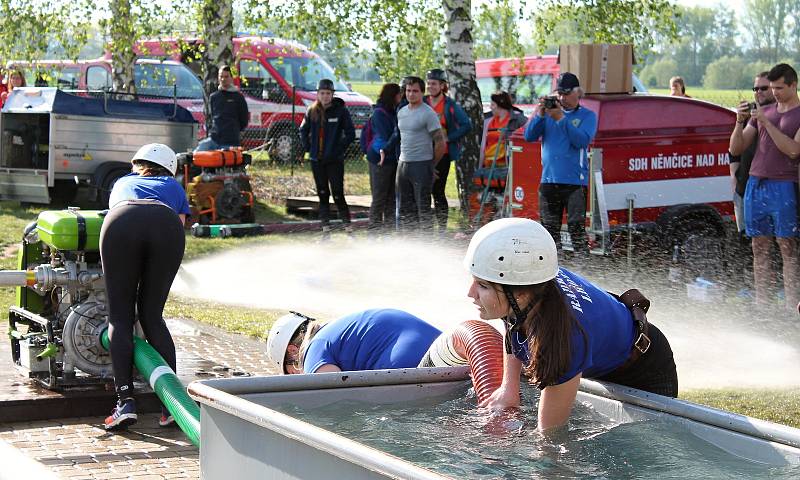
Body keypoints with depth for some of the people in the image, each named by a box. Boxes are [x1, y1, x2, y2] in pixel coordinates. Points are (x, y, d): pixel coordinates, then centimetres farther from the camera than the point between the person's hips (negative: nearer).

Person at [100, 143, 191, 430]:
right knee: (152, 316, 10)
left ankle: (125, 401, -9)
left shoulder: (122, 184, 43)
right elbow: (180, 224, 26)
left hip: (121, 224, 0)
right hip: (166, 226, 0)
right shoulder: (174, 188, 38)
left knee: (120, 318, 5)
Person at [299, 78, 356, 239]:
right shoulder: (312, 111, 5)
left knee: (338, 194, -8)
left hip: (335, 160, -4)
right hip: (316, 161, 4)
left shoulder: (340, 110, -6)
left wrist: (340, 149, -8)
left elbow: (350, 133, -3)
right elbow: (303, 131, 19)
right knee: (322, 194, 8)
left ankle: (347, 225, 1)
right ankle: (326, 228, 13)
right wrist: (308, 148, 9)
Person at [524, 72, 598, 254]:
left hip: (575, 181, -4)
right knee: (550, 227, 8)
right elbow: (529, 136, 4)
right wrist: (539, 115, -10)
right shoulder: (549, 112, 12)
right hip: (549, 179, 4)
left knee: (577, 228, -9)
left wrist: (561, 119, -18)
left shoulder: (587, 115, 4)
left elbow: (582, 140, -14)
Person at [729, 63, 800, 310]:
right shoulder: (763, 112, 15)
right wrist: (740, 122, -5)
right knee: (760, 247, 6)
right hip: (756, 184, 5)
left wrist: (766, 122, -16)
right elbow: (735, 149, 13)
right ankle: (761, 304, 10)